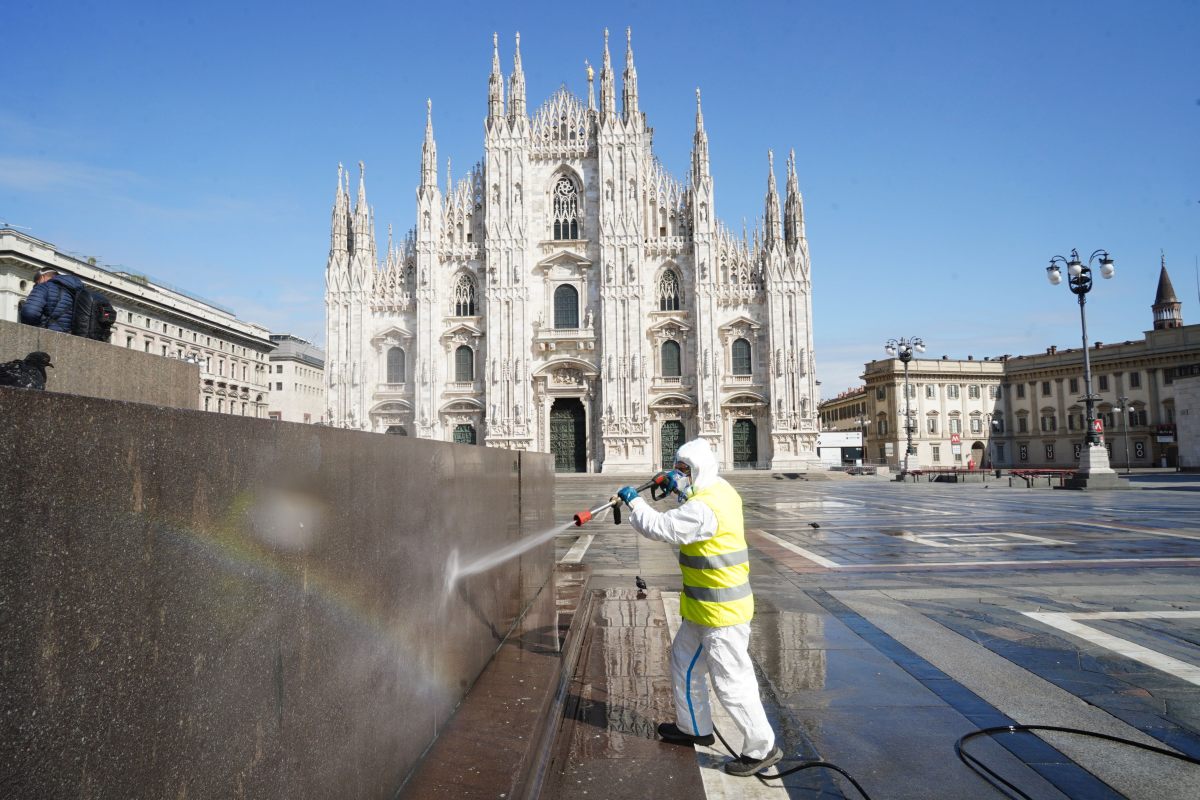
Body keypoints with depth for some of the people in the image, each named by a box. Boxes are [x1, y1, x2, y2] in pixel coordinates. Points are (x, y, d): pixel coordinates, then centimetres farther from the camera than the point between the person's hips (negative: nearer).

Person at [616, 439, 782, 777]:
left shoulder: (704, 509, -27)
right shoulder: (721, 489, 4)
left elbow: (658, 527, -26)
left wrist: (634, 501, -10)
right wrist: (679, 487, 12)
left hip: (721, 611, -11)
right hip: (702, 608, 11)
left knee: (730, 680, 0)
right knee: (684, 660, 21)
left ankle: (762, 748, 15)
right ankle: (694, 728, 37)